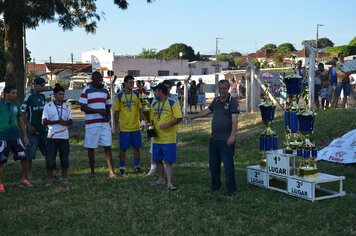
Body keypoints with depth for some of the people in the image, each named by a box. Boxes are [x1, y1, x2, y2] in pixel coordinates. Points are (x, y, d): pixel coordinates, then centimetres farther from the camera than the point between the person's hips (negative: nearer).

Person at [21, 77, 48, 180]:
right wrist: (29, 125, -14)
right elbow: (23, 112, -10)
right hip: (33, 129, -6)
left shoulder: (43, 96, 9)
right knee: (30, 152, 1)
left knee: (47, 150, 10)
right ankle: (29, 173, 13)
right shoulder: (29, 96, -10)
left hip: (43, 128, 6)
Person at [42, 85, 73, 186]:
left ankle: (64, 178, 17)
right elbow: (44, 121, -4)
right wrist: (57, 122, -16)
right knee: (50, 158, -1)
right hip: (52, 136, -3)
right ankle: (49, 179, 10)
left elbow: (71, 121, 8)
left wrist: (66, 122, -16)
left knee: (65, 158, 5)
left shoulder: (67, 107, 10)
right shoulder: (48, 106, 1)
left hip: (64, 136, 3)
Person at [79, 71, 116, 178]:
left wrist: (108, 115, -2)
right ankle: (92, 171, 17)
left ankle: (111, 171, -1)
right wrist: (98, 110, -19)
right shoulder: (86, 91, -4)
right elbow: (82, 107, -10)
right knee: (91, 148, 5)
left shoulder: (105, 91, 12)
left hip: (104, 123, 4)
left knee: (107, 147, -2)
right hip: (91, 124, -3)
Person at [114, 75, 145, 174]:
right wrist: (116, 126, -4)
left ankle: (136, 166, 20)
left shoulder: (136, 95, 5)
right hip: (124, 128, -3)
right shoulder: (119, 96, -3)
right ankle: (122, 167, 17)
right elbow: (116, 112, -1)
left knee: (137, 147, 7)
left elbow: (140, 109, 9)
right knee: (123, 148, 4)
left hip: (136, 127, 3)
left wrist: (142, 120, -2)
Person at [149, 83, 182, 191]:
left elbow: (179, 118, -12)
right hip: (157, 138, 6)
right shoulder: (154, 104, 12)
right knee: (157, 160, 14)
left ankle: (169, 183, -1)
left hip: (169, 139, -6)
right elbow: (151, 118, 18)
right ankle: (161, 179, 30)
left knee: (168, 161, -4)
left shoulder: (172, 103, -7)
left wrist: (167, 124, -24)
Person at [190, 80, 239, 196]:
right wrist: (194, 116, 29)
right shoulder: (216, 101, 12)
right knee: (213, 163, 14)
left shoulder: (232, 101, -9)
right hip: (214, 138, 7)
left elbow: (234, 119, -18)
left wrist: (232, 136, -26)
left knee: (228, 164, -4)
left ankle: (231, 188, 5)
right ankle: (215, 185, 29)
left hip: (226, 139, -7)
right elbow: (207, 111, 26)